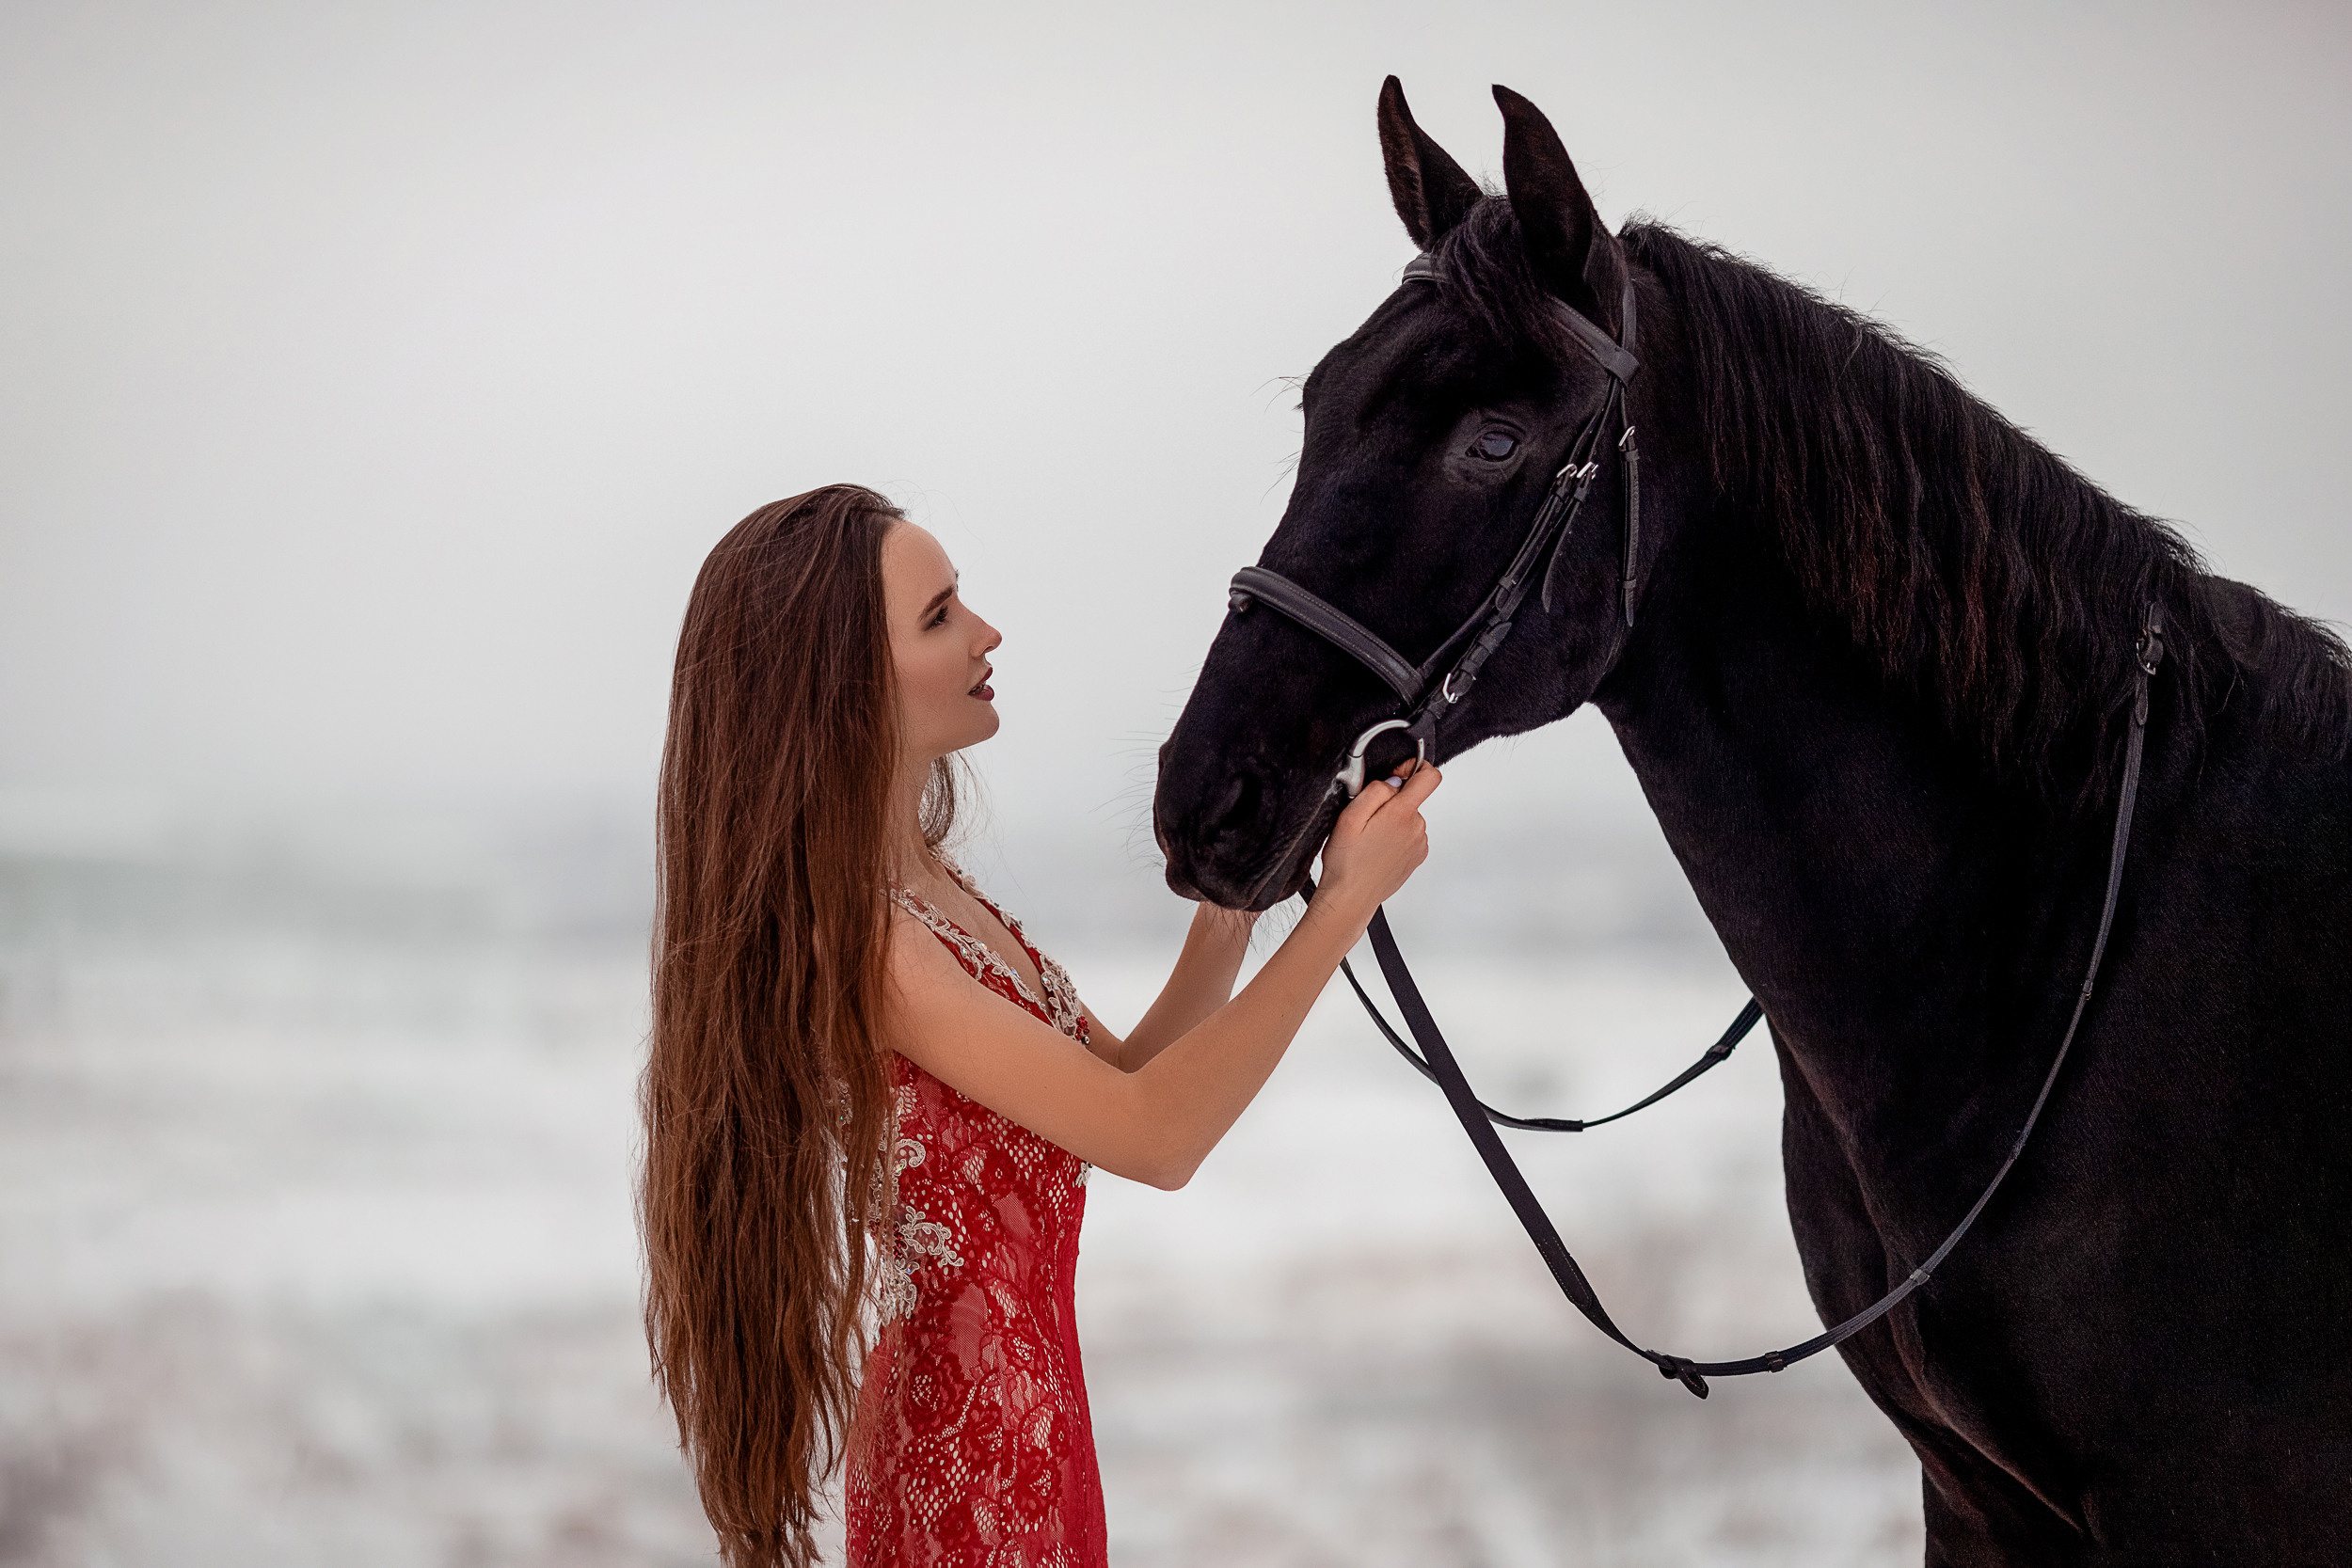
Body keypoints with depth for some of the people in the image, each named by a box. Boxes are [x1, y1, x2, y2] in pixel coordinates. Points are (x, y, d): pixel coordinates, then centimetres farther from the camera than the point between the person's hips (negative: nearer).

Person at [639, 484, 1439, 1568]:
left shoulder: (922, 889, 7)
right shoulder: (854, 939, -23)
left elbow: (1123, 1075, 10)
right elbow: (1152, 1136, -26)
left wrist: (1228, 914, -3)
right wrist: (1345, 903, -22)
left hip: (1019, 1398, 9)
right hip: (972, 1438, -9)